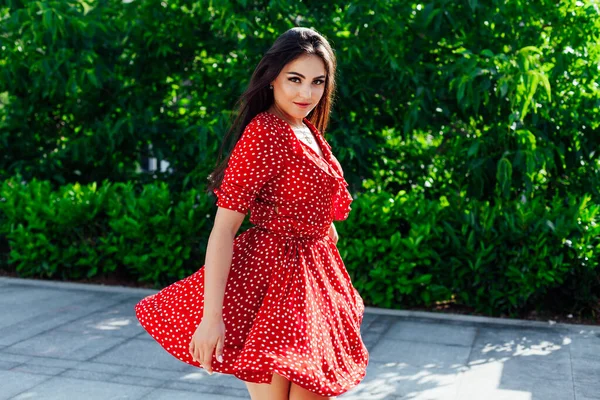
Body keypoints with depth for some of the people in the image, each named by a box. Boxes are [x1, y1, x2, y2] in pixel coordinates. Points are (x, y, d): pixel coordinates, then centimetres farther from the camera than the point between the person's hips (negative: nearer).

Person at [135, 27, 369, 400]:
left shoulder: (309, 132, 10)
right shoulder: (265, 133, -17)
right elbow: (224, 228, -21)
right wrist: (211, 315, -26)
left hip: (310, 277, 9)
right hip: (274, 276, -9)